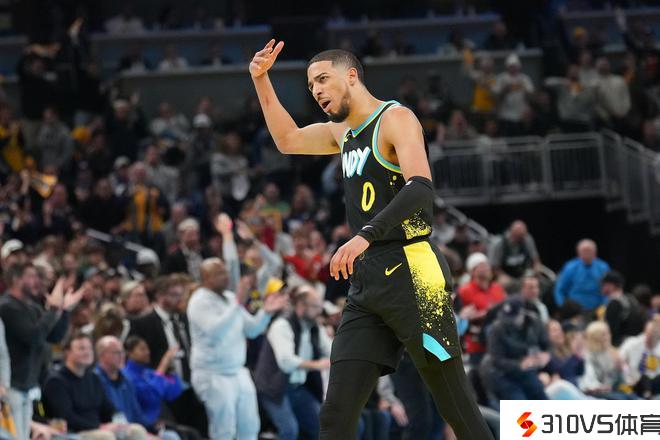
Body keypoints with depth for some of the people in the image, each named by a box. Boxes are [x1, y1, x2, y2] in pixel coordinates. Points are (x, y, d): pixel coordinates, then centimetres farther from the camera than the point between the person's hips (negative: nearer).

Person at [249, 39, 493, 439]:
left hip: (412, 275, -8)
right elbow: (288, 140, 37)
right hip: (366, 283, 8)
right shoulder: (344, 131, 20)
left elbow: (421, 189, -21)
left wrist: (365, 235, -33)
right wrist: (261, 80, 25)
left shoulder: (396, 118, -6)